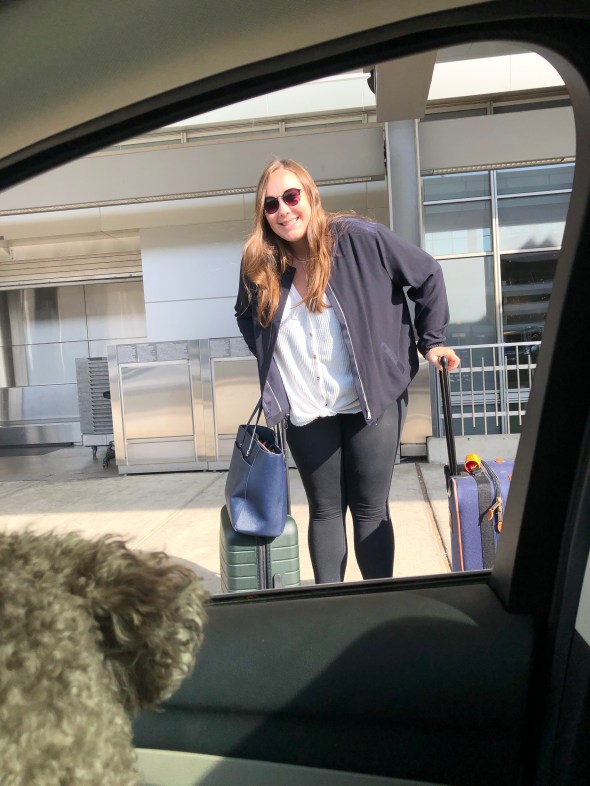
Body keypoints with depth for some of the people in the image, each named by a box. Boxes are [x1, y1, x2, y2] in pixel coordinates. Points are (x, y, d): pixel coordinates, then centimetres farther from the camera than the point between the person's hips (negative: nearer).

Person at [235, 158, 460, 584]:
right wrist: (270, 363, 10)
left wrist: (432, 340, 0)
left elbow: (427, 275, 1)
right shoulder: (259, 265, 0)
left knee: (370, 509, 6)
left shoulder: (359, 238, -10)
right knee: (325, 510, 12)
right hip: (305, 410, 3)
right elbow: (247, 316, 21)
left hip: (372, 401, -3)